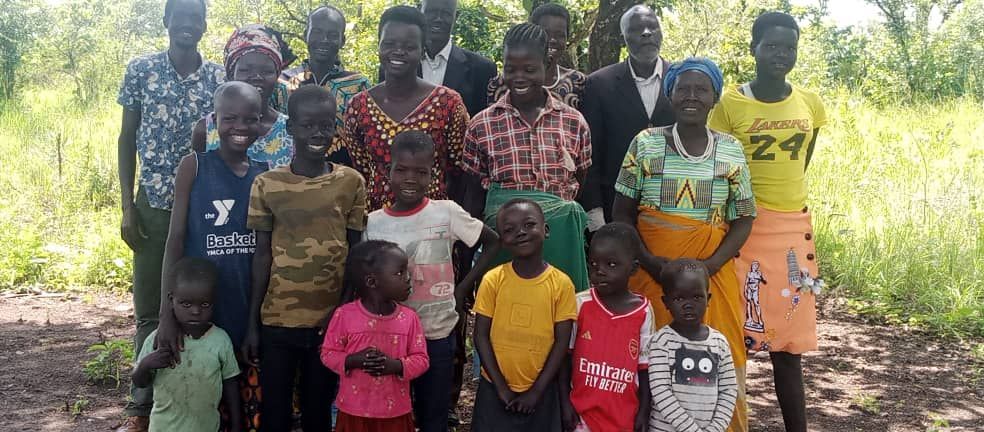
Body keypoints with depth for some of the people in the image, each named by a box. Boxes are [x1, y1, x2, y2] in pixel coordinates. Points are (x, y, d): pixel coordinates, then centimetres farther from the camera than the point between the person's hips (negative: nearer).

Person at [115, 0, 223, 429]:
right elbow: (127, 140, 4)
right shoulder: (141, 69, 1)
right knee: (149, 309, 6)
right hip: (154, 204, 0)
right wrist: (127, 208, -2)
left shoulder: (219, 77, 1)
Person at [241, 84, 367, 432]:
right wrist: (252, 325, 2)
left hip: (331, 321, 0)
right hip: (276, 322, 0)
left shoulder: (352, 182, -2)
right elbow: (262, 255, 2)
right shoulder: (266, 184, -2)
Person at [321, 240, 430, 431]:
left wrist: (395, 365, -20)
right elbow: (328, 353, -2)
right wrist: (353, 361, -20)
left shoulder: (409, 318, -4)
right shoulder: (344, 315, -8)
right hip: (354, 411, -1)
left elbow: (421, 359, -2)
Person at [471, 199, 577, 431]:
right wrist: (501, 386, -8)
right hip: (495, 389, 0)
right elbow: (481, 336, -5)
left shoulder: (561, 284, -9)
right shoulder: (492, 280, -8)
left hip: (541, 391, 0)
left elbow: (562, 342, -7)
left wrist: (536, 391, -8)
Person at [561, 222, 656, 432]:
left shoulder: (643, 312, -4)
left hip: (625, 414, 0)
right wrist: (564, 401, -2)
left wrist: (644, 412, 1)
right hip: (582, 410, 0)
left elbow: (645, 367, 2)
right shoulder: (580, 304, -6)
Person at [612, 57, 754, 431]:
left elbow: (743, 220, 5)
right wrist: (649, 261, -13)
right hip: (651, 272, -1)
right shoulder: (645, 144, 0)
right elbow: (621, 214, 2)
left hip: (713, 274, 1)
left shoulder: (731, 151, 3)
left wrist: (710, 265, -12)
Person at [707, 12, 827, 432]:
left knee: (788, 342, 7)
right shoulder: (729, 104, -6)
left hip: (794, 228, 3)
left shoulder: (809, 104, 6)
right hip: (742, 227, -3)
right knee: (735, 336, 0)